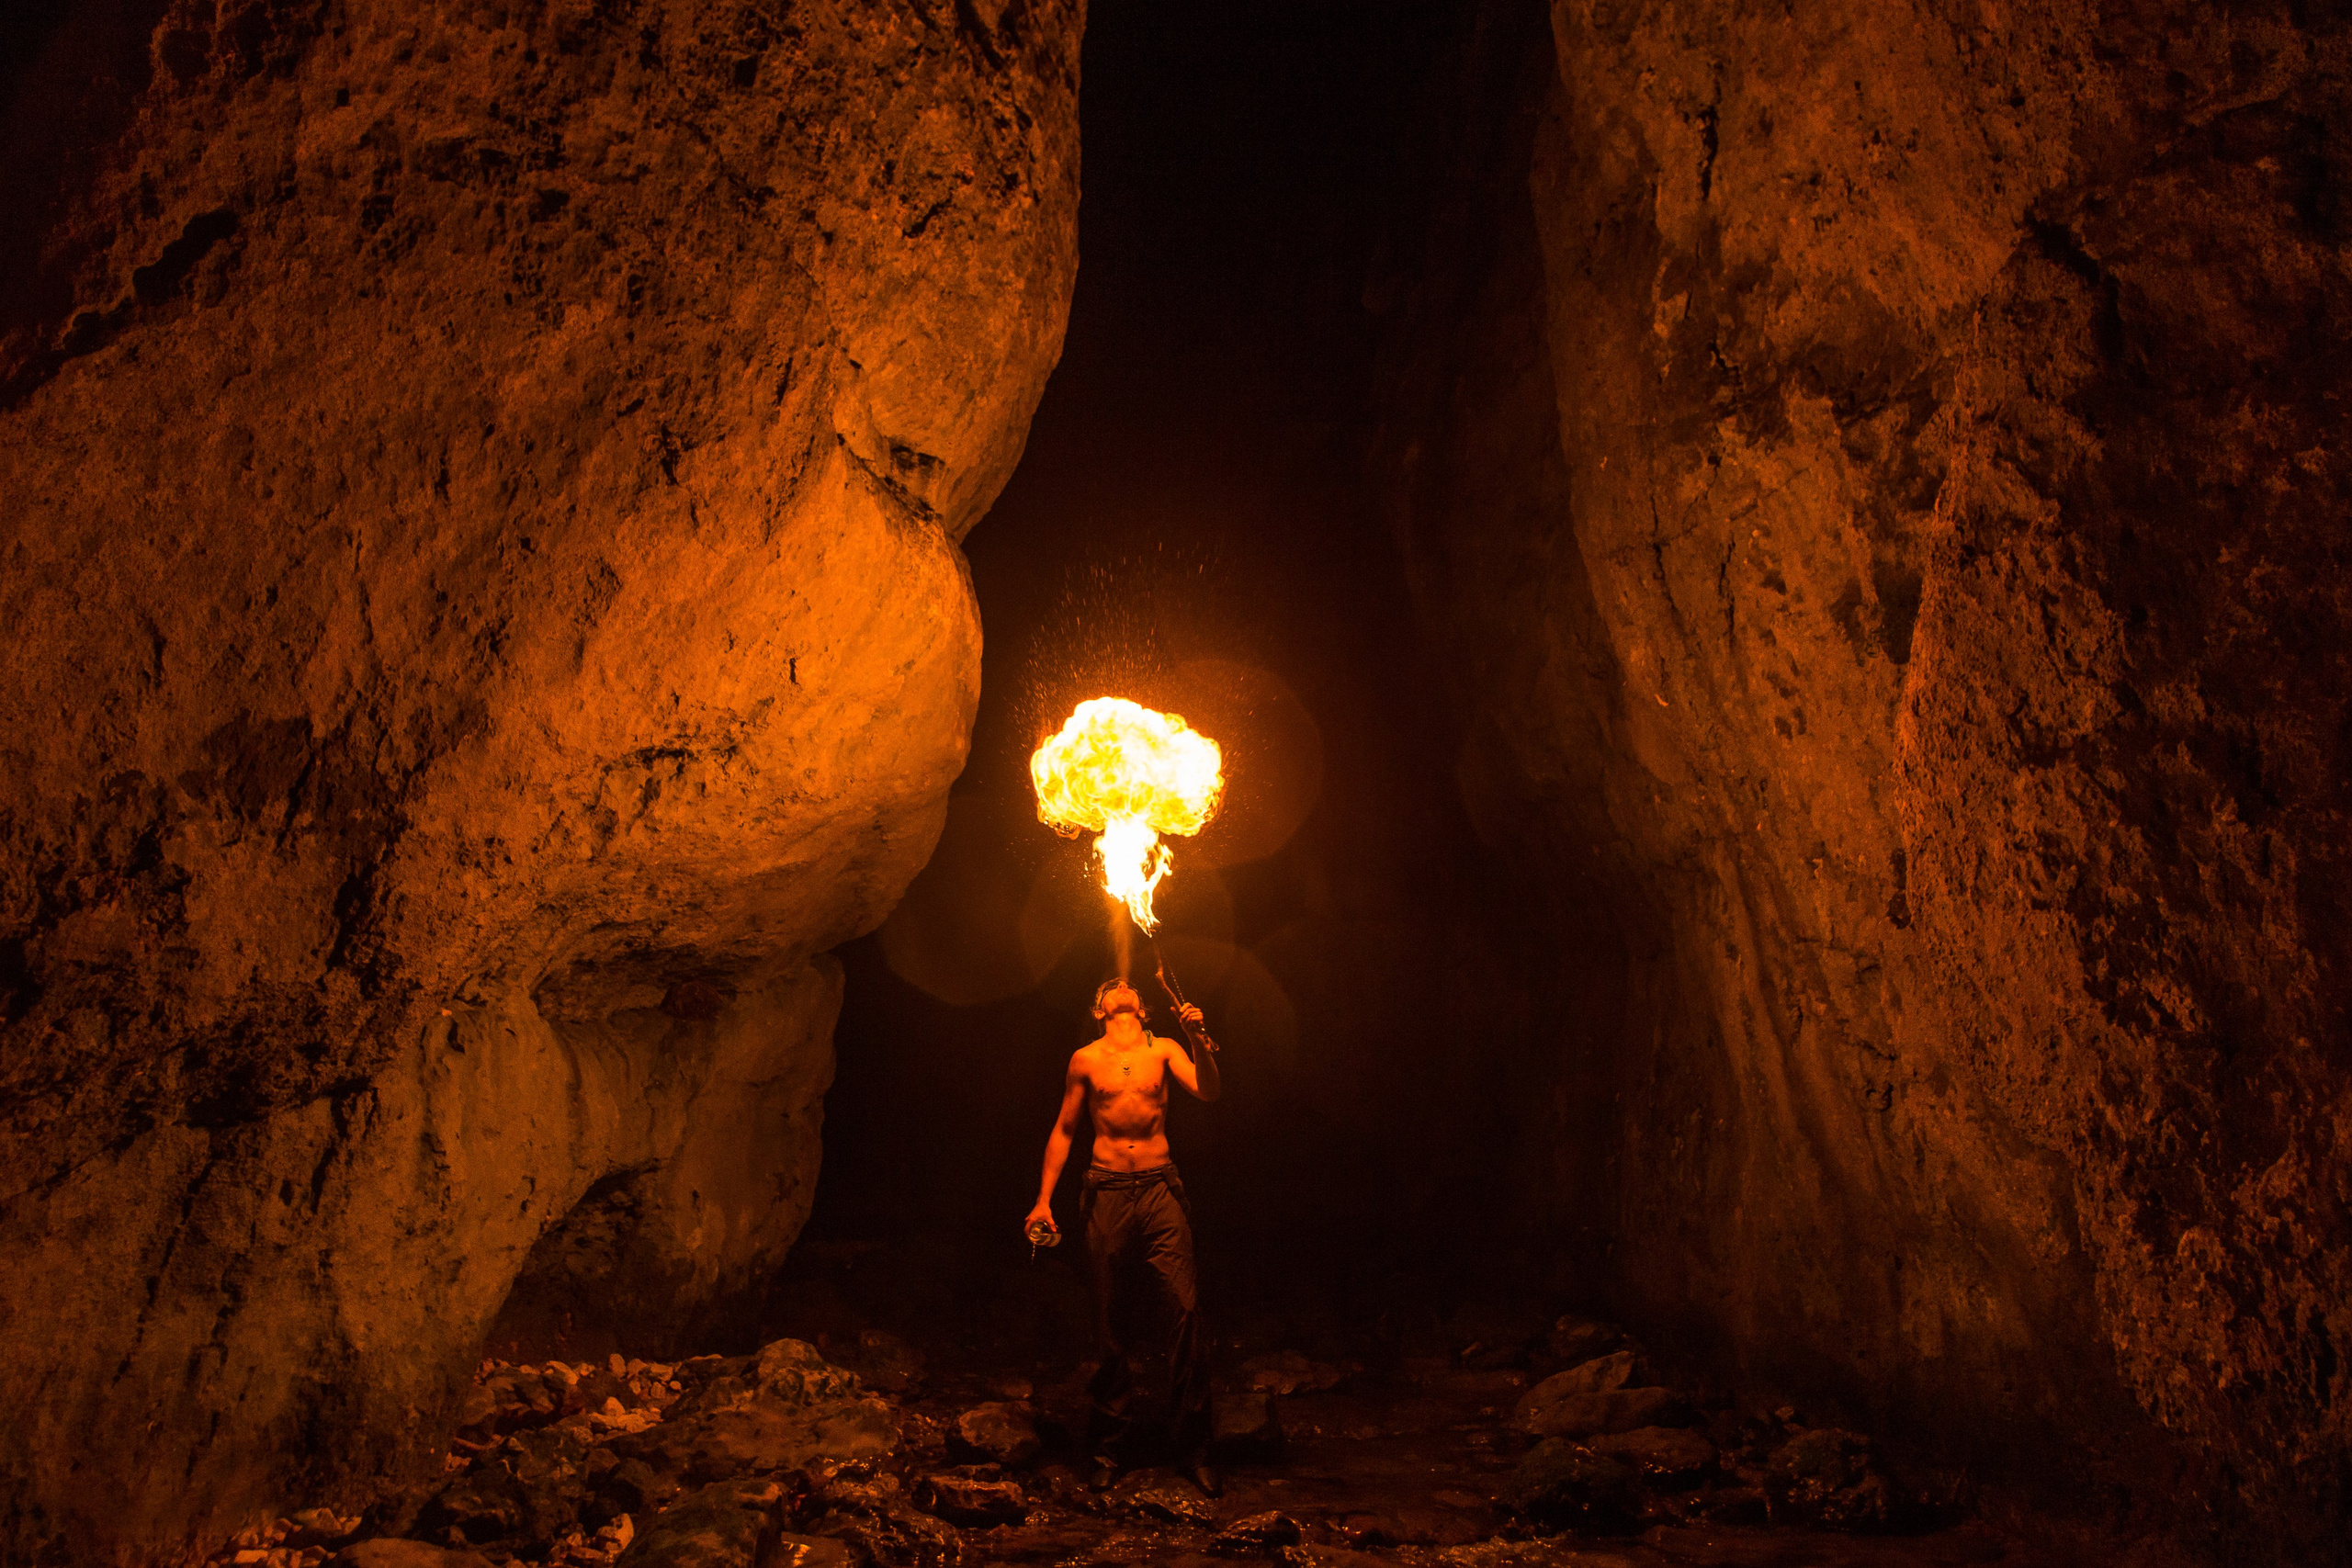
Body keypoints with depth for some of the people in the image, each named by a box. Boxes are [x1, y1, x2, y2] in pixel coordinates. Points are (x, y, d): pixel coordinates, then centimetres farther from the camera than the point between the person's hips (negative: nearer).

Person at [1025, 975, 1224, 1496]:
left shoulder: (1164, 1050, 11)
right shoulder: (1086, 1060, 10)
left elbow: (1207, 1092, -4)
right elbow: (1063, 1130, 15)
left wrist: (1199, 1040, -20)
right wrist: (1044, 1199, 10)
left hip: (1161, 1189, 0)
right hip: (1108, 1193, 0)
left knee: (1187, 1309, -11)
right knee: (1110, 1320, 2)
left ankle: (1192, 1447, -4)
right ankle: (1110, 1443, 15)